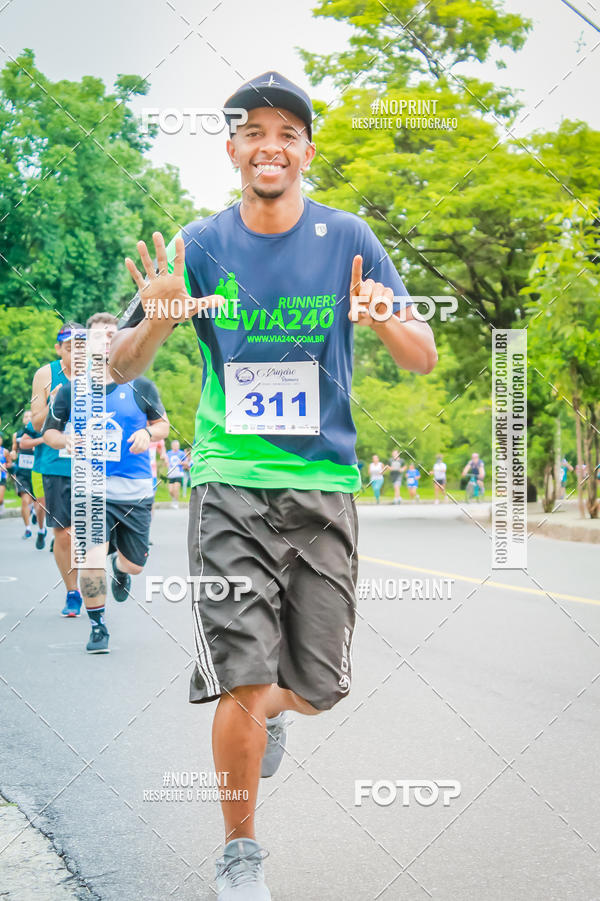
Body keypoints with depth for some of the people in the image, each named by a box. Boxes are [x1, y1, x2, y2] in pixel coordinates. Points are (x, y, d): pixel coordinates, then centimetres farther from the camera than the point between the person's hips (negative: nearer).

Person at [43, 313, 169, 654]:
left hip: (136, 489, 1)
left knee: (134, 564, 11)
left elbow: (163, 424, 12)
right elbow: (49, 431, 9)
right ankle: (98, 626, 6)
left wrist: (148, 434, -10)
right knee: (92, 560, -16)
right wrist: (66, 440, -13)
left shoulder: (141, 387, 1)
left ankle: (120, 568, 50)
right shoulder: (71, 390, 1)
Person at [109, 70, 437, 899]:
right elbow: (121, 368, 3)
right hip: (229, 480, -1)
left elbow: (424, 359, 3)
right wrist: (159, 319, -19)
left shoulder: (347, 239, 2)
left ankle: (270, 714, 45)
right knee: (244, 680, -10)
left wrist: (384, 321, -20)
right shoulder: (199, 245, 1)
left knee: (320, 686, 6)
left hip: (325, 481, 2)